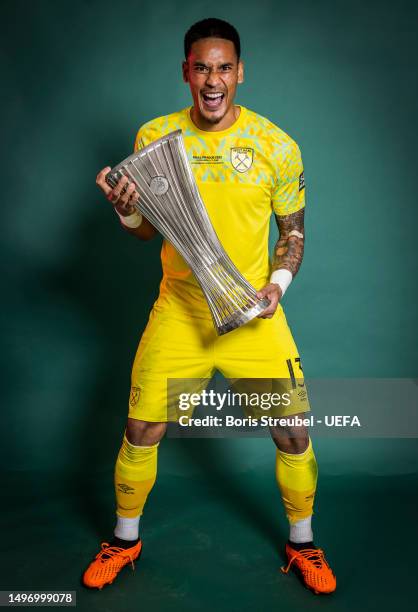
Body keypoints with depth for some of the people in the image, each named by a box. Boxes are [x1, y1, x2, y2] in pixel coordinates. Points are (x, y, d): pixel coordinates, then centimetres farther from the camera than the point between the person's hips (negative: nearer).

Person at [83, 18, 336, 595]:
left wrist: (278, 284, -12)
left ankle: (302, 543, 30)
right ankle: (126, 538, 33)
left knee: (293, 435, 2)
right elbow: (148, 231, 5)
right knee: (140, 433, 5)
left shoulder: (277, 146, -6)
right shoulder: (154, 136, -2)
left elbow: (293, 230, 5)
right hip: (179, 309, 1)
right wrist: (126, 209, -17)